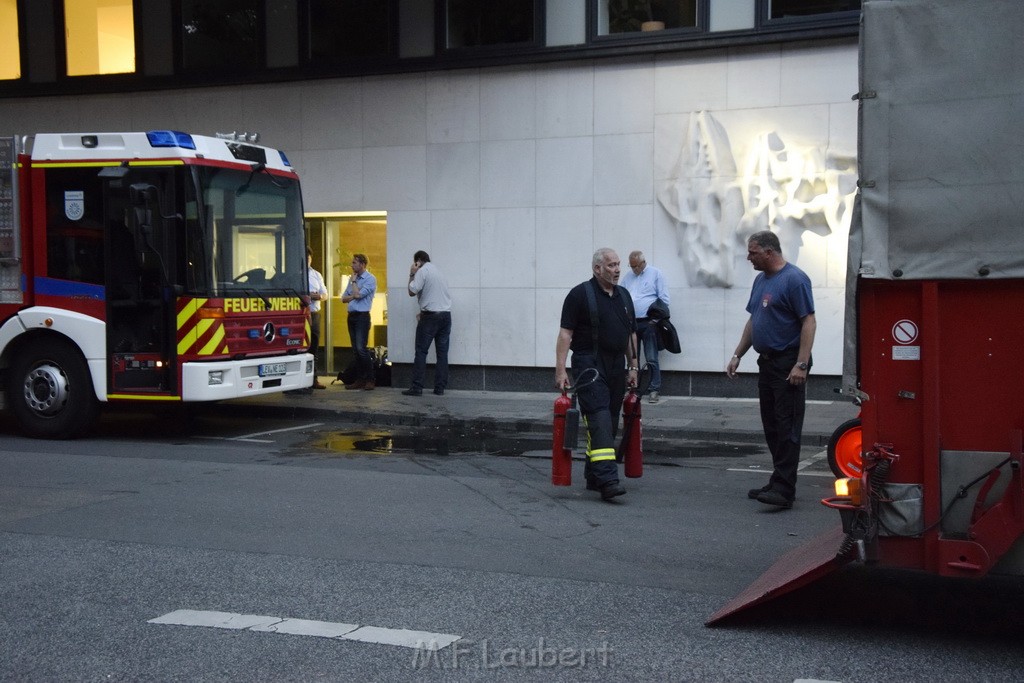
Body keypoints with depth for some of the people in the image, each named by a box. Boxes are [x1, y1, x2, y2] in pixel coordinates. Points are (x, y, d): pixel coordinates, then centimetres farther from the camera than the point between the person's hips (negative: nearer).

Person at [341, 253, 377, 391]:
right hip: (351, 315, 7)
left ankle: (370, 379, -8)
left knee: (361, 348, -14)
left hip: (362, 316, -7)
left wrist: (353, 281, -2)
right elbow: (344, 298, 15)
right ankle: (359, 379, 11)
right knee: (356, 349, 7)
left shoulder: (370, 279, -6)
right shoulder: (353, 278, 16)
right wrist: (353, 297, -5)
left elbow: (358, 294, -17)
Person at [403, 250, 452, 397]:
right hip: (446, 314, 7)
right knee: (442, 352, 5)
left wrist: (412, 275, 1)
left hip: (431, 315, -7)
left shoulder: (422, 271, -5)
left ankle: (417, 387, -8)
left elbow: (412, 291, -11)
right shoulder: (438, 271, 20)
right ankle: (440, 387, 4)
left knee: (421, 351, -4)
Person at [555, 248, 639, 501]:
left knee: (610, 423, 9)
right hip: (589, 364, -7)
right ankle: (607, 479, -22)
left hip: (616, 366, 7)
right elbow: (565, 333, -9)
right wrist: (560, 370, -16)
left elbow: (631, 334, 19)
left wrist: (633, 367, 14)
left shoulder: (624, 295, 14)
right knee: (599, 420, -16)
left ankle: (593, 477, 19)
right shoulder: (580, 294, -6)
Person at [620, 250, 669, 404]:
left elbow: (664, 299, -1)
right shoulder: (627, 277, 16)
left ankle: (654, 390, -1)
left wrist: (658, 318, -7)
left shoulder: (655, 274, 2)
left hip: (648, 323, -4)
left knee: (651, 359, -5)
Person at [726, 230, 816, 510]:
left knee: (787, 428, -9)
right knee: (771, 426, 11)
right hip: (767, 362, 9)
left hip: (788, 365, -9)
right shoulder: (761, 280, 15)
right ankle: (780, 481, 19)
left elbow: (809, 322, -17)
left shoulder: (794, 279, -12)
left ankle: (784, 490, -10)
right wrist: (737, 355, 18)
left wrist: (801, 364, -22)